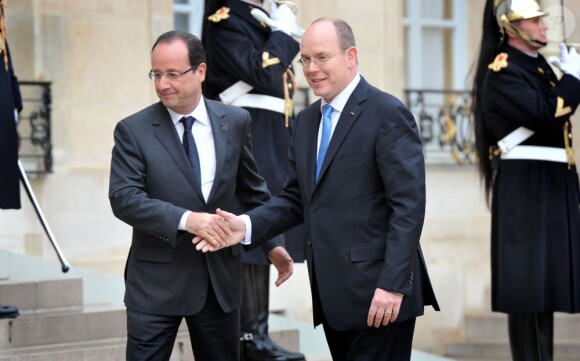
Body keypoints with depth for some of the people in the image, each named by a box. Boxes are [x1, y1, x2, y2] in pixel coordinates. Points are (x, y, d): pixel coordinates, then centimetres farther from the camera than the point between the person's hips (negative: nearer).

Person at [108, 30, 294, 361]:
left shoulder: (235, 122, 3)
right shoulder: (133, 130, -5)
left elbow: (253, 190, 13)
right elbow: (124, 198, -14)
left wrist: (273, 243, 9)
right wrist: (185, 219, -24)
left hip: (220, 276, 3)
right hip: (156, 281, -2)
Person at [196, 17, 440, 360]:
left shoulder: (388, 114, -10)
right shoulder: (307, 120, 14)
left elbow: (409, 205, -15)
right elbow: (296, 197, 14)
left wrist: (393, 284, -21)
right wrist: (247, 225, -4)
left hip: (377, 291, -7)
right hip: (331, 293, 7)